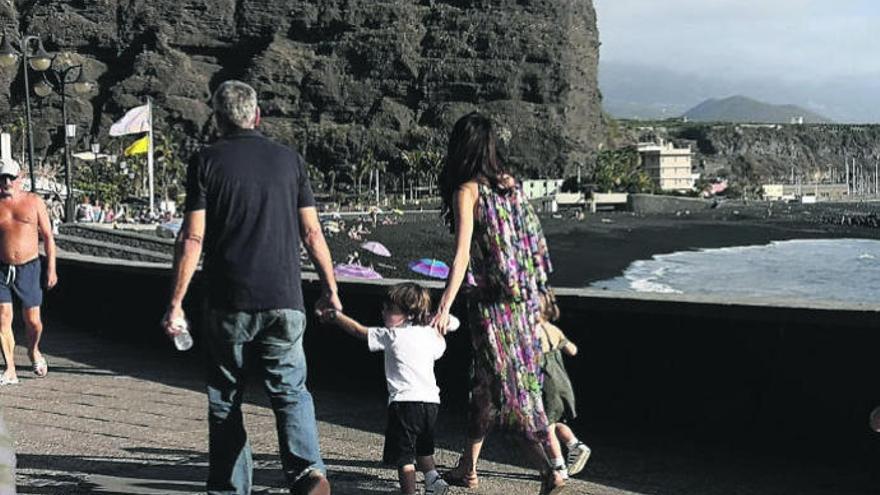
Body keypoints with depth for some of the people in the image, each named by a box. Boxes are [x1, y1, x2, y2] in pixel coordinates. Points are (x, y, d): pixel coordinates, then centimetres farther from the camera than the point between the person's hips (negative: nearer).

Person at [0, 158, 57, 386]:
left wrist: (51, 269, -1)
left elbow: (48, 237, 4)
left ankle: (34, 351, 36)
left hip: (29, 267, -1)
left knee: (32, 320, 5)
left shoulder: (34, 202, 1)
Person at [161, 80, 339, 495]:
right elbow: (311, 232, 6)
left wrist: (175, 302, -3)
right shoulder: (289, 159, 6)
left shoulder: (206, 162, -1)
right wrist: (330, 287, 16)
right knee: (291, 390, 9)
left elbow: (192, 238, -7)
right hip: (284, 300, 2)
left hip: (228, 304, -1)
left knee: (225, 401, 12)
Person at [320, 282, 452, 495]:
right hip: (431, 400, 7)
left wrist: (335, 316, 13)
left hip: (404, 401, -7)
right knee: (423, 449, 26)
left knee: (403, 455, -2)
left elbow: (358, 330, 2)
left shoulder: (391, 336, -6)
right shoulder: (429, 334, 9)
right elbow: (440, 347, 31)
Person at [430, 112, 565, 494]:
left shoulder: (467, 190, -11)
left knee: (505, 383, -1)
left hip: (493, 300, -7)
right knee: (485, 381, 16)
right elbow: (533, 241, 11)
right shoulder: (510, 182, 7)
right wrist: (533, 290, 21)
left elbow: (462, 255, -20)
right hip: (524, 295, 7)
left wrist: (444, 308, -23)